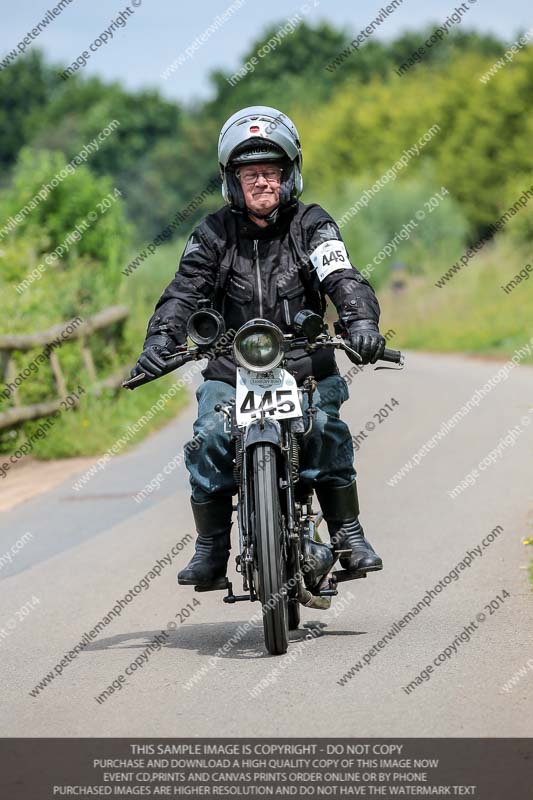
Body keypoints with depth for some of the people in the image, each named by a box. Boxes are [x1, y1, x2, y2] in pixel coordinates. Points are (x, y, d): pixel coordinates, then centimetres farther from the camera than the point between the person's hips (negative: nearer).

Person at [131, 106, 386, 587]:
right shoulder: (215, 233, 6)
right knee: (208, 440, -20)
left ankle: (350, 537, -10)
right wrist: (160, 339, -23)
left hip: (306, 366, -1)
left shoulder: (311, 224, 3)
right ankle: (211, 551, -8)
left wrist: (360, 320, -33)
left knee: (327, 433, -24)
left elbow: (342, 278, -12)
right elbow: (185, 291, -4)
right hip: (231, 371, 1)